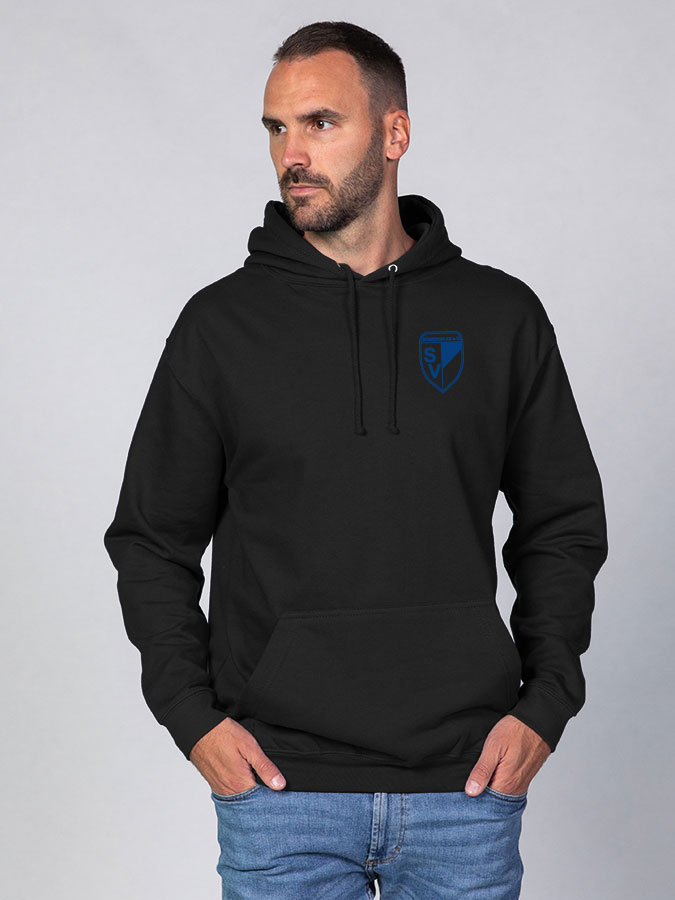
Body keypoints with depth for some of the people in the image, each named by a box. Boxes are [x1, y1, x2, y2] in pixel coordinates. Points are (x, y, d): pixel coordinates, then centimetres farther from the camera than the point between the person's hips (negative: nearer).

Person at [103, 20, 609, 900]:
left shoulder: (501, 317, 4)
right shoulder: (221, 325, 2)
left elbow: (565, 524, 10)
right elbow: (152, 539, 8)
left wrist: (545, 703, -1)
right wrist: (193, 714, -3)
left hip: (465, 784, 1)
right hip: (279, 783, 0)